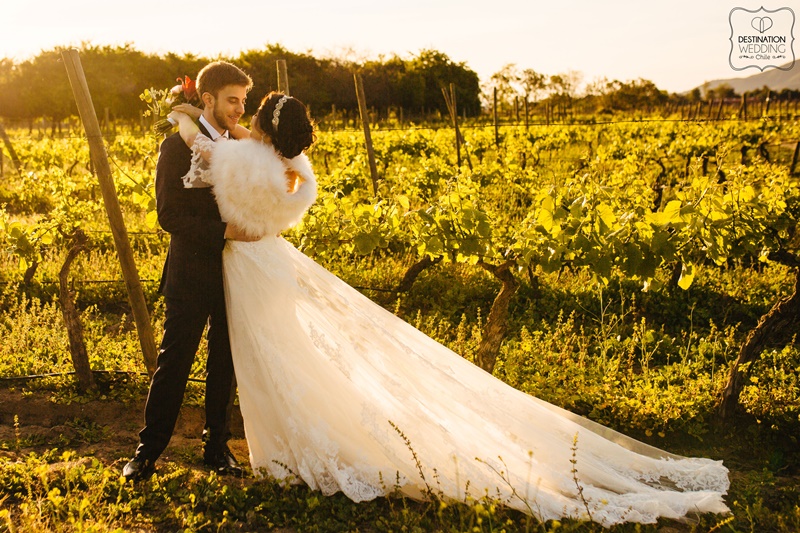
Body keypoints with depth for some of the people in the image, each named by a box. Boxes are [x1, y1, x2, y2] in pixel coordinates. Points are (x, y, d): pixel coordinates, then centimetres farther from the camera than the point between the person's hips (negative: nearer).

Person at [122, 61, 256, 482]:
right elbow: (169, 216, -16)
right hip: (191, 276, -5)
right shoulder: (178, 147, -9)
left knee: (225, 364, 11)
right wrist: (225, 231, -23)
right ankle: (148, 450, 17)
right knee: (173, 363, 2)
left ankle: (217, 446, 24)